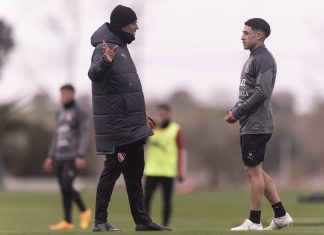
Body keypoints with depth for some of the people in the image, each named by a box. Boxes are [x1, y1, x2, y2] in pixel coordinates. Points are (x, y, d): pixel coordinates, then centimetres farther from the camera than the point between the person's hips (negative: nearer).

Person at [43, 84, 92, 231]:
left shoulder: (79, 113, -5)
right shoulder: (60, 114, 18)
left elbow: (84, 135, -11)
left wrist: (81, 156, -20)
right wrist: (51, 157, 16)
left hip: (73, 158, -7)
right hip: (60, 157, 7)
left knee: (67, 187, -16)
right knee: (64, 190, 3)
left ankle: (84, 211, 0)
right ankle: (67, 222, 7)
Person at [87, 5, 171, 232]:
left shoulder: (121, 47, 16)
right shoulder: (105, 48, -14)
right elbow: (95, 74, -34)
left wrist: (141, 114, 30)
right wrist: (105, 62, -55)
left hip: (132, 126, 10)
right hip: (116, 126, -10)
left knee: (135, 173, 11)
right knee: (112, 170, -6)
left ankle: (142, 220, 16)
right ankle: (100, 221, 0)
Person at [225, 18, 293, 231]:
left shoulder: (264, 59, -12)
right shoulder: (252, 59, 19)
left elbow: (261, 92, -21)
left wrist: (237, 112, -16)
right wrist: (235, 111, 7)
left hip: (256, 126, -10)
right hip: (250, 125, 10)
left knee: (253, 171, -5)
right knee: (256, 171, 12)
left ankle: (254, 222, 0)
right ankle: (281, 216, 16)